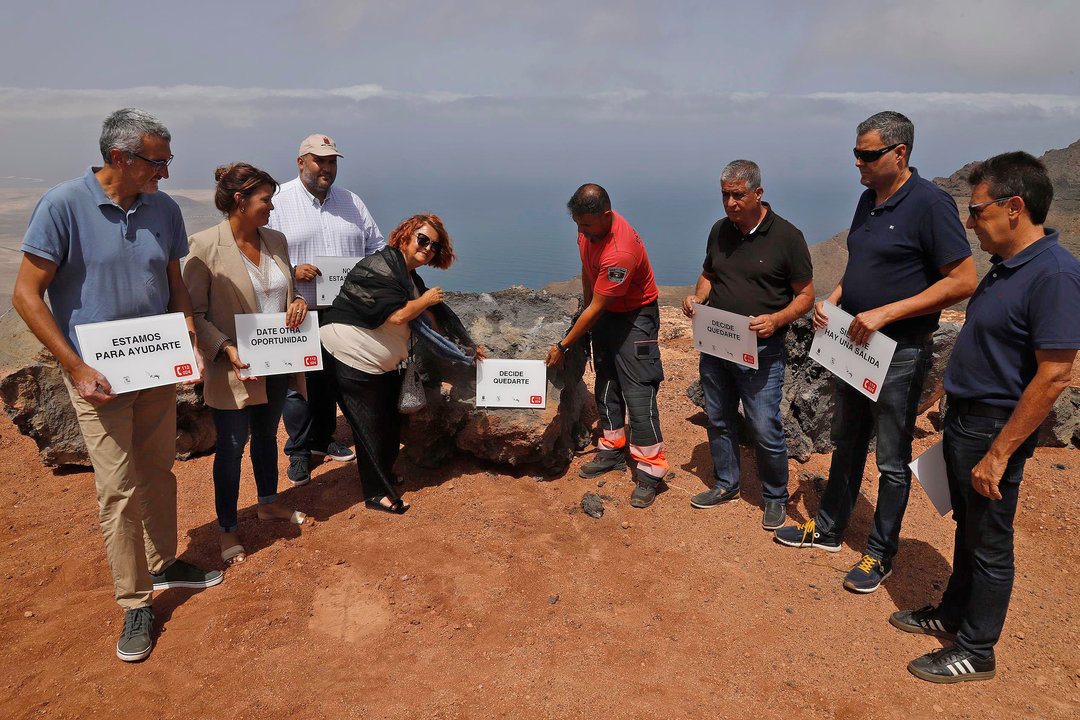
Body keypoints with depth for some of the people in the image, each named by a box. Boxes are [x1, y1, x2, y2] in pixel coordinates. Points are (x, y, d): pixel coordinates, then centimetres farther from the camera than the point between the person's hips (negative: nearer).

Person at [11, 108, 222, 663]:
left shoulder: (164, 210, 2)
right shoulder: (63, 205, -14)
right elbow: (26, 295, -13)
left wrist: (192, 345, 0)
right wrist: (76, 368, -18)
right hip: (98, 376, -5)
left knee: (158, 473, 16)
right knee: (118, 488, -1)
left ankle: (162, 565, 36)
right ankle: (135, 603, 13)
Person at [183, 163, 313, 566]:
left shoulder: (276, 241, 5)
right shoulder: (205, 246, -14)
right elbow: (194, 311, -12)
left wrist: (299, 300, -5)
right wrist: (226, 348, -24)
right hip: (234, 368, -6)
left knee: (267, 435, 22)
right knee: (232, 446, 6)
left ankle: (268, 503, 43)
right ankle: (228, 529, 24)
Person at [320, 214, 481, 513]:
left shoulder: (411, 278, 12)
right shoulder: (379, 267, -18)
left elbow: (433, 317, 19)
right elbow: (397, 315, -27)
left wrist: (466, 345, 18)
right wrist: (426, 300, -11)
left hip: (384, 364, 9)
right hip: (351, 359, -9)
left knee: (390, 423, 16)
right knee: (371, 427, 0)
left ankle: (384, 476, 35)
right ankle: (376, 494, 13)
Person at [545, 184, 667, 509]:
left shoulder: (620, 252, -34)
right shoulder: (588, 226, -8)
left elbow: (595, 310, -27)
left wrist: (562, 347, -20)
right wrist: (586, 308, 17)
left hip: (635, 316, -9)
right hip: (603, 312, 9)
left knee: (637, 393, -11)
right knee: (605, 385, 13)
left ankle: (649, 471, -3)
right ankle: (612, 451, 27)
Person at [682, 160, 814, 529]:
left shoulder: (786, 236, -9)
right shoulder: (719, 231, 7)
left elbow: (806, 295, -5)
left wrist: (776, 319, -24)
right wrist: (697, 297, -2)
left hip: (761, 350, -5)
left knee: (766, 430, -1)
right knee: (719, 420, 16)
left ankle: (775, 498, 21)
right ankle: (726, 484, 36)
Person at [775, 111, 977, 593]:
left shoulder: (930, 204, -17)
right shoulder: (869, 200, 8)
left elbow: (963, 281, -20)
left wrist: (885, 313, -22)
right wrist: (832, 300, 2)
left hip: (900, 353, -8)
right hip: (853, 344, 8)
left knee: (892, 461, 6)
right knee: (846, 443, 19)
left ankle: (881, 553, 23)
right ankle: (828, 529, 35)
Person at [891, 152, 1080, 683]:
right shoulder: (1006, 266, 8)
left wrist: (998, 453, -23)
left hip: (996, 429, -9)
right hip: (963, 419, 9)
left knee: (989, 544, 6)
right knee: (967, 527, 22)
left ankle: (976, 652, 22)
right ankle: (953, 614, 39)